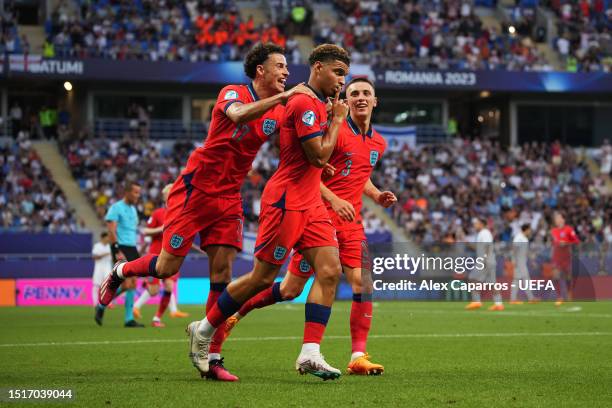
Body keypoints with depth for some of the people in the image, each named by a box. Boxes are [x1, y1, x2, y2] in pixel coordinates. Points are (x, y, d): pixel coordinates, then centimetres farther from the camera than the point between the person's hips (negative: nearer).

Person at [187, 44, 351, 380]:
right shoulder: (305, 103, -15)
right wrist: (337, 120, -8)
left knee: (330, 271, -5)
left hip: (310, 203, 9)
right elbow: (318, 155, -19)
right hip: (286, 201, -9)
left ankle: (309, 354, -8)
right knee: (263, 278, -2)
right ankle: (204, 330, 15)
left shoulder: (317, 103, 16)